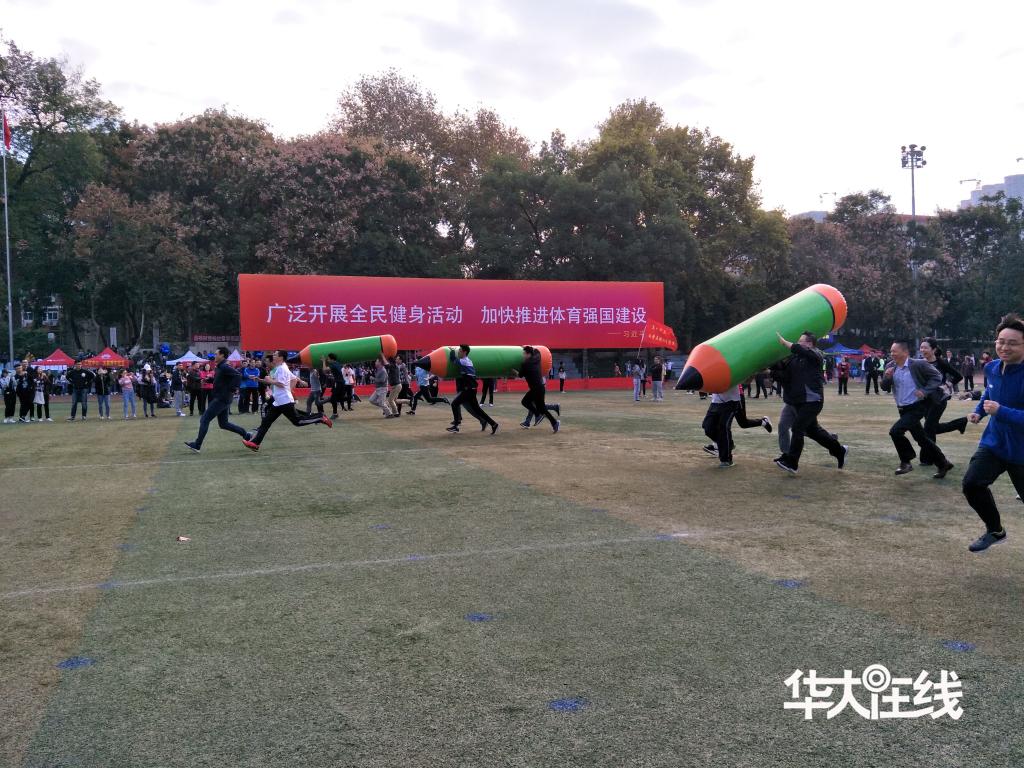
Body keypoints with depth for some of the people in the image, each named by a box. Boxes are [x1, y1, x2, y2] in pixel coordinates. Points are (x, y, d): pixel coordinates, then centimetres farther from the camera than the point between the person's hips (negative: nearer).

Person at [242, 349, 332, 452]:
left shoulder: (281, 369, -13)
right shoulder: (282, 368, 18)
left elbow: (281, 384, -24)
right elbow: (295, 379, 23)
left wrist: (270, 380, -11)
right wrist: (289, 389, 17)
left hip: (285, 402, -10)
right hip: (278, 402, 10)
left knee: (297, 421, -4)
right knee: (266, 422, 3)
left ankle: (321, 418, 7)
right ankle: (255, 443, 0)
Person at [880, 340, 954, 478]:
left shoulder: (918, 364, -14)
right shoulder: (890, 367, 3)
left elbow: (937, 377, -10)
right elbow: (885, 388, 3)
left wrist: (924, 391, -20)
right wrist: (887, 377, -17)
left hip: (917, 407, -7)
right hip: (903, 409, 7)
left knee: (895, 431, -19)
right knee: (921, 438, 16)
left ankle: (906, 462, -1)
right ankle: (943, 464, 32)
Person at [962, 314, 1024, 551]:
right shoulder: (992, 368, -2)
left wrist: (1000, 412, -36)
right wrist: (979, 410, 7)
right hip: (993, 443, 6)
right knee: (972, 484, -7)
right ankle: (995, 531, 15)